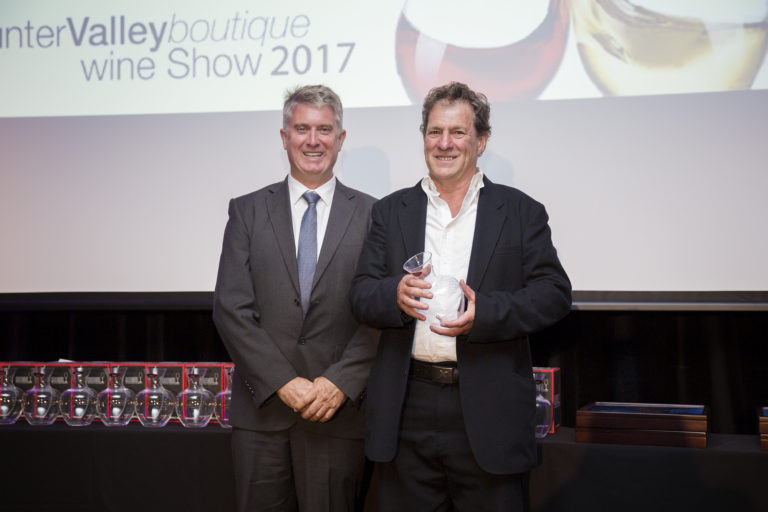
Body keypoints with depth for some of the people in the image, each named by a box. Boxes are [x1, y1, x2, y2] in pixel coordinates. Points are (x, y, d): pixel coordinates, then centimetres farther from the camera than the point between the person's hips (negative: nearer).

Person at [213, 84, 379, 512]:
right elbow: (231, 308, -1)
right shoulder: (248, 211, 6)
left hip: (340, 410, -1)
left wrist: (341, 384, -12)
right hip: (262, 410, 1)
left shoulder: (370, 214, 4)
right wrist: (282, 382, -10)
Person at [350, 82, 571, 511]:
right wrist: (396, 294, -18)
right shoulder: (391, 212, 11)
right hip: (409, 408, 2)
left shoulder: (522, 212, 5)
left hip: (489, 413, -1)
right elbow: (361, 296, 5)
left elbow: (555, 294, -3)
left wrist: (483, 312, -18)